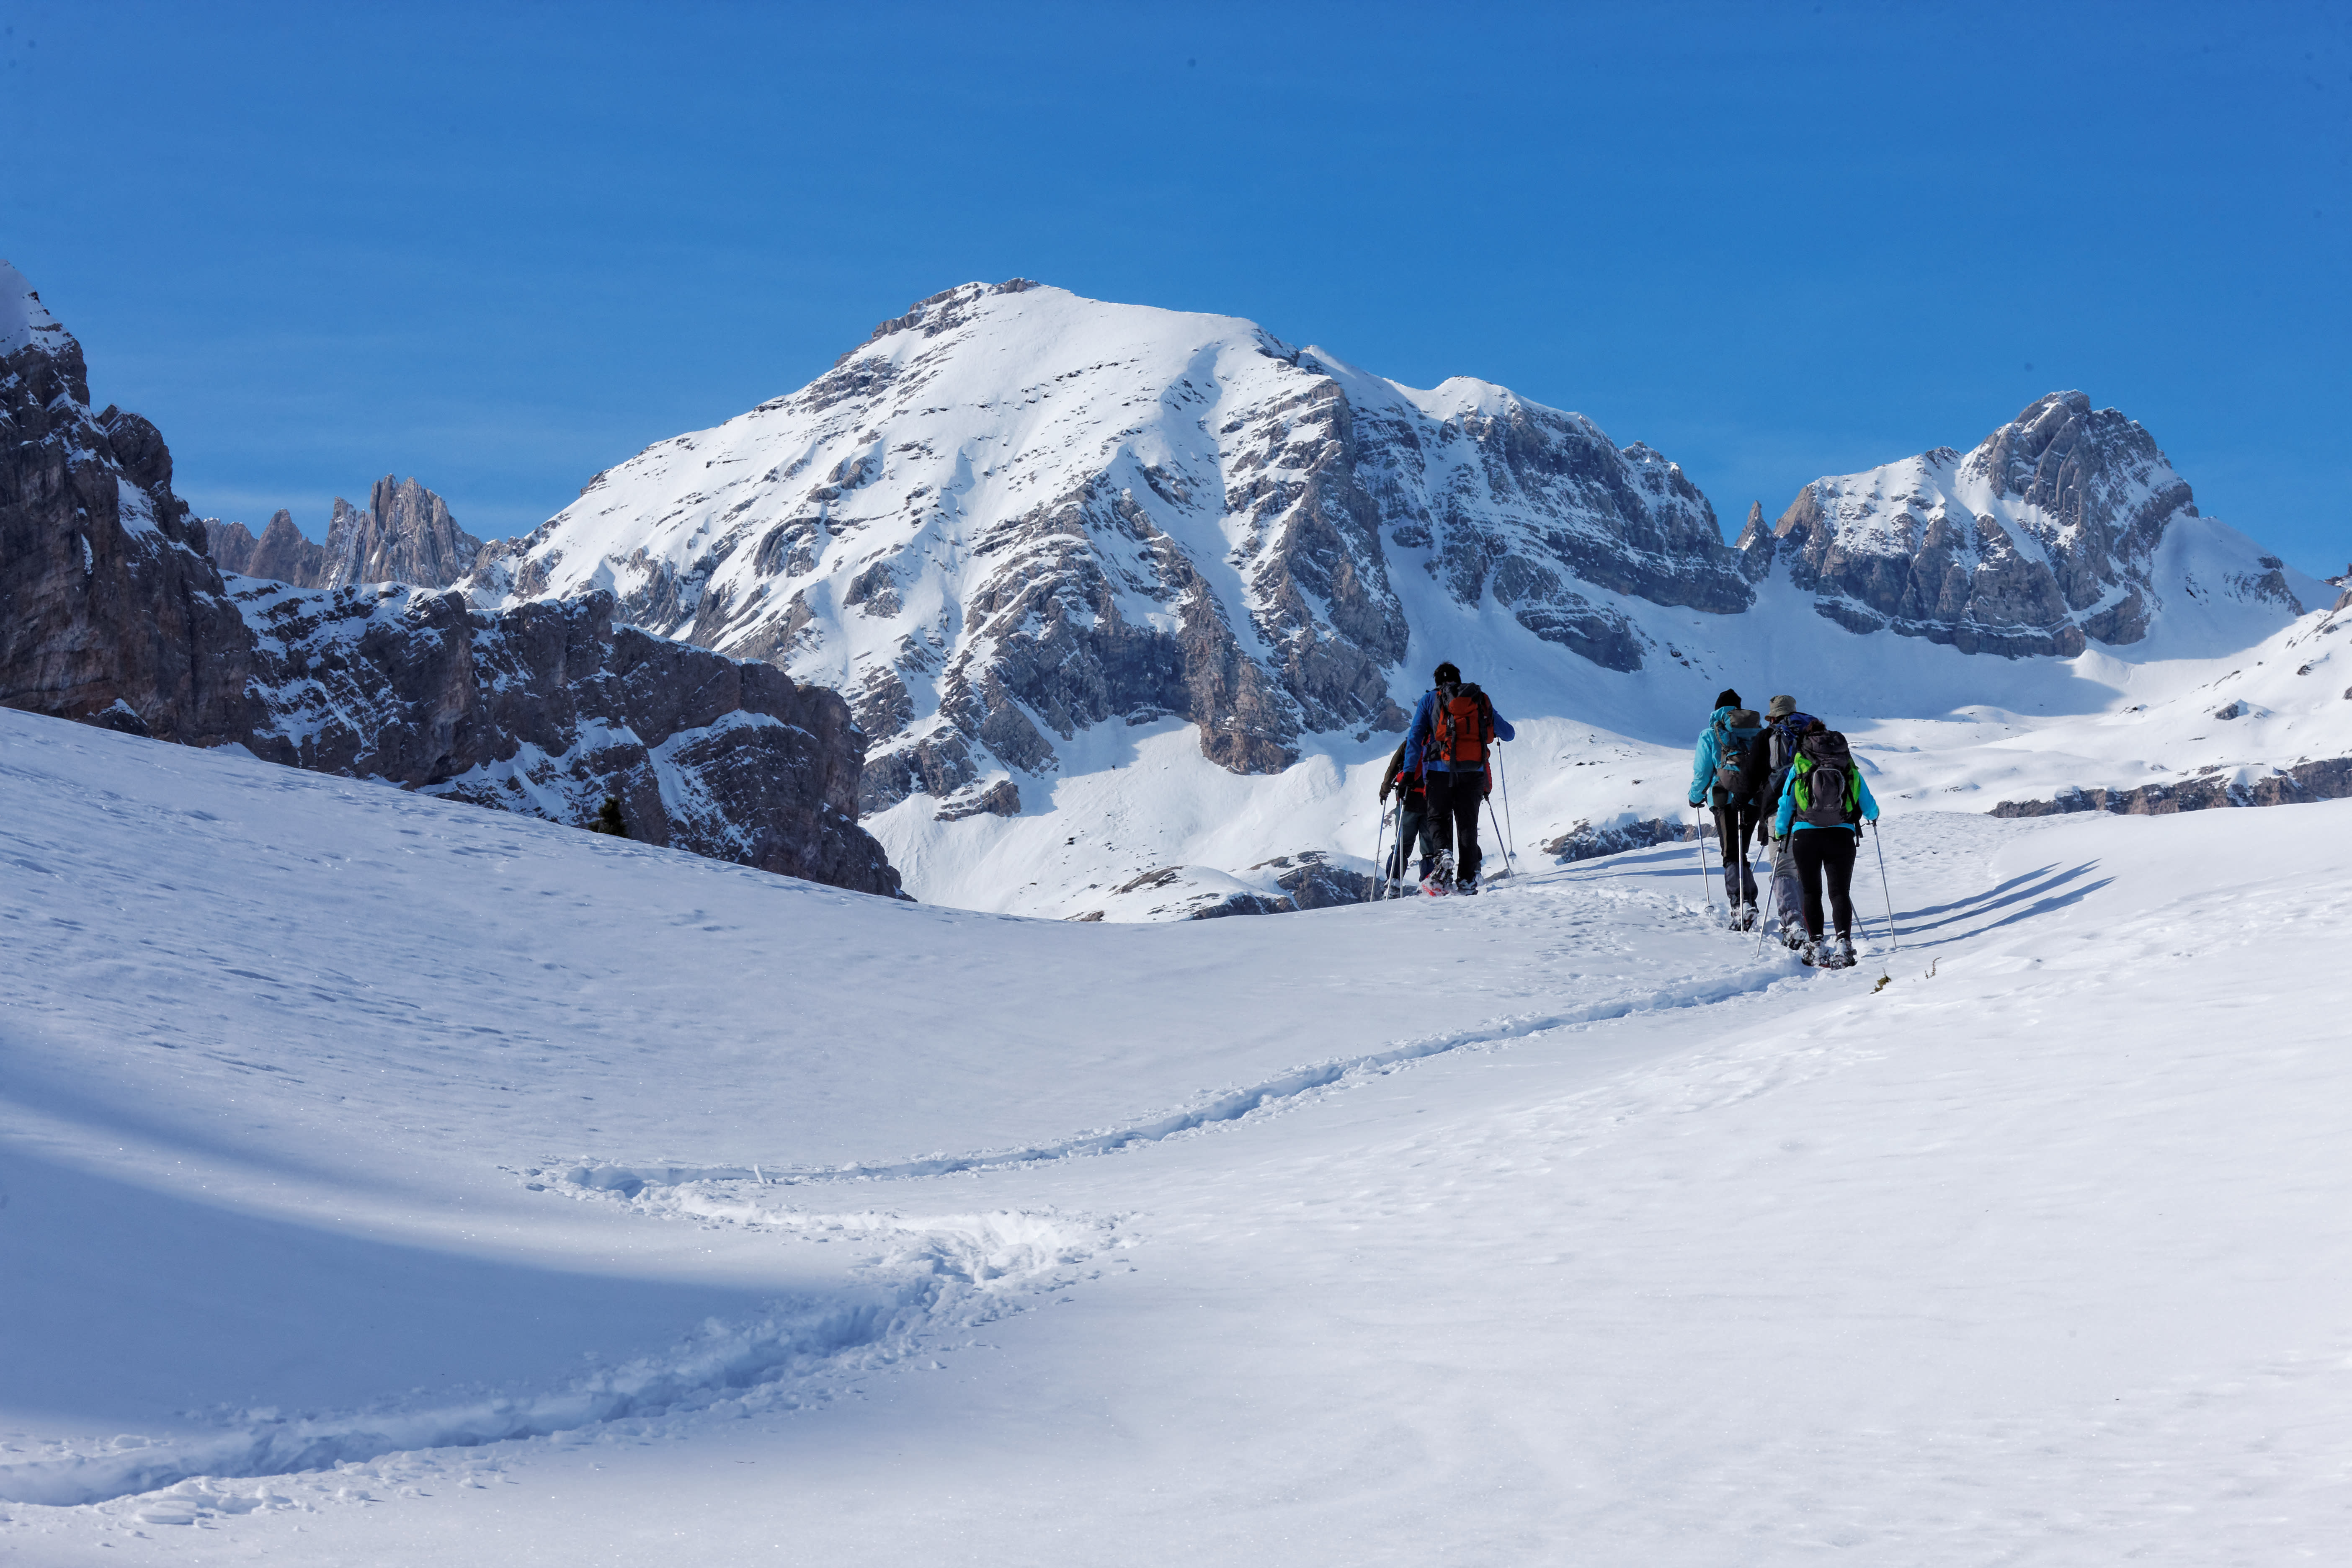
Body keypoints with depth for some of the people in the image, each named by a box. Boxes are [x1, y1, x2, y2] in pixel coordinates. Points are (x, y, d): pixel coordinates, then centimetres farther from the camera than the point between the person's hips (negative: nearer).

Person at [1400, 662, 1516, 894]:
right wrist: (1496, 729, 43)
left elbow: (1415, 737, 0)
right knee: (1468, 824, 9)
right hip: (1474, 772, 2)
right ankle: (1467, 880, 4)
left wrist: (1409, 773, -3)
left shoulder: (1430, 699, 9)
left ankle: (1443, 855, -22)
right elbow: (1509, 733, 19)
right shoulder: (1480, 699, 15)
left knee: (1438, 818, 9)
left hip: (1440, 770, -2)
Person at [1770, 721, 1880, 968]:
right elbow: (1868, 805, 14)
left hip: (1805, 835, 0)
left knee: (1811, 892, 11)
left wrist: (1780, 831, 24)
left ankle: (1816, 945, 3)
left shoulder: (1799, 767, 5)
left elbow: (1786, 804, 7)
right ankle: (1844, 945, -12)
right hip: (1842, 836, 1)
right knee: (1840, 892, 4)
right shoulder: (1849, 768, 8)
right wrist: (1873, 817, 38)